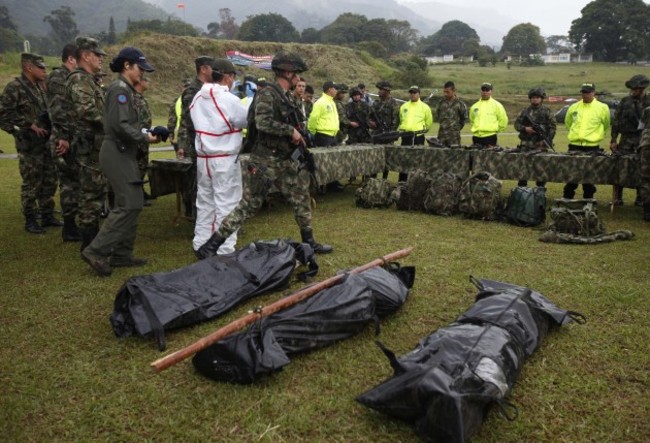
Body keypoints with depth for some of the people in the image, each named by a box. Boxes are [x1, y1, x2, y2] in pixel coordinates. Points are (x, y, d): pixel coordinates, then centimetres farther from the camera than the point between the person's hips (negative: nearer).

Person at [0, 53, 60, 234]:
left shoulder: (39, 86, 13)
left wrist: (50, 129, 8)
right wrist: (29, 125, -17)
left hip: (46, 142, 8)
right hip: (29, 145, -8)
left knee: (49, 181, 12)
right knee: (31, 184, -1)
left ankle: (47, 216, 23)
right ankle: (30, 220, 9)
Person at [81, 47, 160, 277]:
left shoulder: (126, 89, 18)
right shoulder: (120, 89, -13)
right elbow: (120, 125, -23)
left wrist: (147, 132, 5)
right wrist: (145, 138, -13)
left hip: (123, 153, 10)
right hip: (117, 153, -10)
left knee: (132, 204, 11)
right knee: (129, 205, -12)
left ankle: (122, 254, 17)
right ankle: (96, 250, -8)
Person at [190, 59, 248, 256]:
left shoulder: (198, 98, 6)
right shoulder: (229, 99, -15)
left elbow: (197, 122, 11)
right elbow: (250, 120, -4)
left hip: (203, 157, 7)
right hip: (225, 159, -7)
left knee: (204, 201, 15)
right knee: (227, 204, 0)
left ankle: (201, 244, 23)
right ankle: (224, 250, 3)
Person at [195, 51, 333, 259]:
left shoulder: (286, 96, 13)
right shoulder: (267, 94, -14)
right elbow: (263, 123, -28)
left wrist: (298, 137, 7)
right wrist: (291, 130, -19)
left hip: (285, 161, 9)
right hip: (265, 161, -9)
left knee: (301, 199, 15)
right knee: (248, 205, -7)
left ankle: (309, 242, 31)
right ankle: (209, 247, 0)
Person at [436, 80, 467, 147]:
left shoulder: (460, 103, -3)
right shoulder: (441, 103, 7)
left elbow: (464, 118, 6)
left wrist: (457, 127, 9)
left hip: (454, 135, -4)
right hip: (442, 135, 4)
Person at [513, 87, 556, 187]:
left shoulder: (546, 111, 2)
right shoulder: (525, 111, 10)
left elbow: (552, 127, 0)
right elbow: (517, 124, 10)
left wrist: (548, 140, -12)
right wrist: (525, 128, -9)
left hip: (540, 145, -3)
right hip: (525, 145, 3)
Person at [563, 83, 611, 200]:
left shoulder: (602, 108, -1)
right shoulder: (573, 107, 6)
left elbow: (606, 125, 10)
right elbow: (568, 123, 22)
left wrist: (595, 136, 9)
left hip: (592, 147, -2)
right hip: (574, 146, 2)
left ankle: (588, 199, 15)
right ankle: (567, 198, 15)